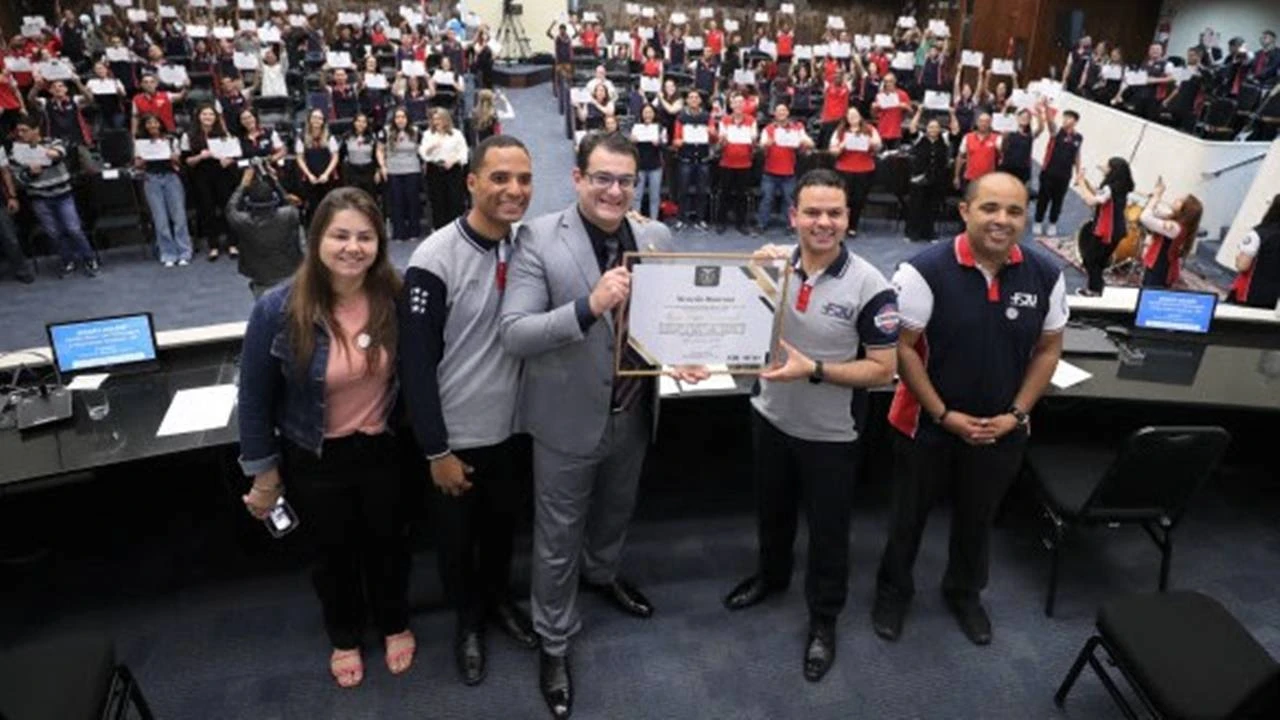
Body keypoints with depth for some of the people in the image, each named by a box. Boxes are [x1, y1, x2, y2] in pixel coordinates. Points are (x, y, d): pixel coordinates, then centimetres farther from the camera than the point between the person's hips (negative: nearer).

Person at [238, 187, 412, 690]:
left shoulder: (395, 297, -17)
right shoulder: (279, 310, -22)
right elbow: (256, 397, -10)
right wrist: (262, 473, -3)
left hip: (384, 449, 1)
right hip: (314, 460, -1)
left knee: (388, 542, 23)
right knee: (333, 552, 22)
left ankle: (394, 624, 52)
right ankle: (344, 638, 50)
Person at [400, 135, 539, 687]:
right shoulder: (434, 261, -21)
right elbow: (416, 363, -18)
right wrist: (436, 450, -15)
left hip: (510, 426, 5)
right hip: (456, 436, -4)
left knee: (503, 524, 24)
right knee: (458, 537, 17)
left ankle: (498, 599, 50)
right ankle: (469, 620, 42)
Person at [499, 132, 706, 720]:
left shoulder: (656, 237, -3)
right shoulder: (540, 239, -17)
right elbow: (513, 334, -24)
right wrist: (589, 305, -36)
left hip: (632, 413, 5)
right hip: (569, 417, -4)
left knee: (616, 511, 29)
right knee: (558, 537, 13)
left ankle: (601, 573, 59)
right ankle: (554, 641, 35)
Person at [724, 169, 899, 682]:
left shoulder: (869, 286, -20)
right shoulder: (773, 264, -9)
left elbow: (883, 370, -16)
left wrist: (813, 370, -27)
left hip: (829, 434, -4)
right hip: (769, 417, 4)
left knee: (828, 531, 14)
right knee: (772, 510, 26)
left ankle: (823, 619, 36)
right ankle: (771, 575, 53)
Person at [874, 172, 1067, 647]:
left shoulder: (1045, 275, -8)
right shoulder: (925, 270, -21)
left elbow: (1048, 350, 2)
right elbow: (902, 348, -17)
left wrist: (1015, 415, -6)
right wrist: (945, 415, -17)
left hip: (1001, 430, 4)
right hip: (928, 425, -3)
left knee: (977, 518, 23)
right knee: (909, 515, 16)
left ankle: (964, 592, 49)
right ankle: (893, 591, 40)